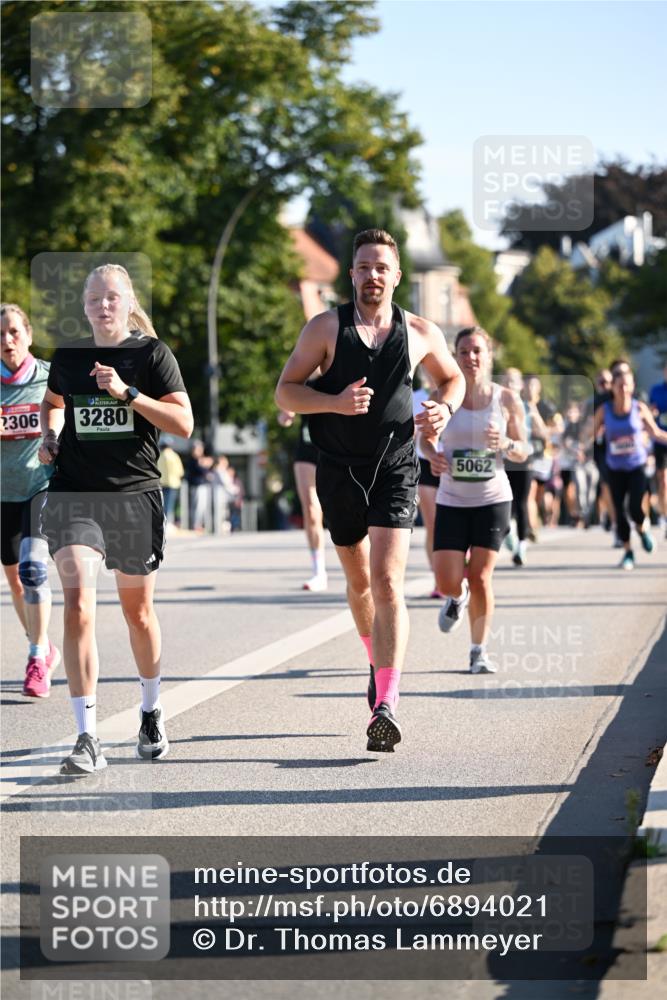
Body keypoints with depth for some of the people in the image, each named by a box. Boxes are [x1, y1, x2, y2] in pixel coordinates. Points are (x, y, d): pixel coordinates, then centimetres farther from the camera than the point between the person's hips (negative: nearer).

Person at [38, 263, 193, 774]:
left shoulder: (152, 353, -1)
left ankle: (152, 713, 37)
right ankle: (88, 740, -17)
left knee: (138, 612, 12)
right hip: (74, 495, 1)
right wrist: (50, 438, 9)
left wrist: (127, 392, -17)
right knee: (78, 607, -15)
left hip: (135, 496, -1)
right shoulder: (68, 357, 8)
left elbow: (184, 424, -8)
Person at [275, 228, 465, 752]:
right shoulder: (325, 327, -1)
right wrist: (335, 402, -20)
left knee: (387, 582, -16)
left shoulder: (421, 332, 3)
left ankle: (387, 704, -22)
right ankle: (379, 663, 44)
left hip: (396, 471, -2)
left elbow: (453, 377, 20)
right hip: (340, 472, 2)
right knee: (359, 580, 17)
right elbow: (285, 390, -3)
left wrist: (446, 408, -2)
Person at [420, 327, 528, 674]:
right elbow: (427, 436, 11)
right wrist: (433, 455, -11)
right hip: (452, 501, 1)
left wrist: (505, 444, -19)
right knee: (447, 582, -5)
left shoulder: (507, 399, -3)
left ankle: (479, 650, 14)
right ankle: (458, 597, 35)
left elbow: (523, 453, 4)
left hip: (493, 499, -1)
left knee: (480, 577, -5)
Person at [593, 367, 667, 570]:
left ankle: (644, 528, 20)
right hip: (616, 468, 1)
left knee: (636, 508, -15)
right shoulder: (604, 411, -6)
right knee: (619, 511, -1)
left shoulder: (639, 408, -6)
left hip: (637, 465, -1)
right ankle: (628, 552, 17)